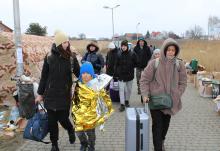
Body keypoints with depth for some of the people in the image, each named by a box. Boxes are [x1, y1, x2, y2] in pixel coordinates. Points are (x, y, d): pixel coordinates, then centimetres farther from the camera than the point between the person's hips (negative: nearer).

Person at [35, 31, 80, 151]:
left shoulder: (72, 58, -4)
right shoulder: (49, 57, -4)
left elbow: (79, 74, 4)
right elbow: (44, 76, 2)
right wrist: (40, 93, 5)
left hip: (65, 95, -1)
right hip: (50, 94, 1)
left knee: (63, 119, 0)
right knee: (52, 121, 7)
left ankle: (70, 130, 36)